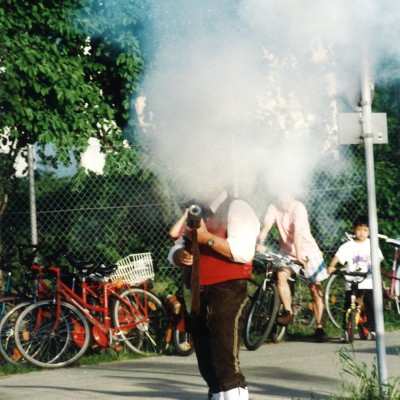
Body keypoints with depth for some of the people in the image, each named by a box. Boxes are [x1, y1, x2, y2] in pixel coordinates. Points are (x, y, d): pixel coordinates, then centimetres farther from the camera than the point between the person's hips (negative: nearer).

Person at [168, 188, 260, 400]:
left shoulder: (236, 209, -3)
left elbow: (244, 251, -17)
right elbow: (174, 251, 17)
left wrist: (208, 238, -20)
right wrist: (180, 255, -6)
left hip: (227, 293, -8)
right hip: (198, 295, 8)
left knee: (226, 363, -14)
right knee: (207, 364, 11)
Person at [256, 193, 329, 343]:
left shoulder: (298, 207, -19)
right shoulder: (274, 207, -11)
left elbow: (298, 232, -30)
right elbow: (266, 225, -24)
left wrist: (298, 255, -39)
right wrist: (260, 243, -42)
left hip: (307, 251, -2)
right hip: (288, 252, 2)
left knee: (316, 290, -1)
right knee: (281, 274, -27)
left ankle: (319, 328, 8)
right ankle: (288, 312, -15)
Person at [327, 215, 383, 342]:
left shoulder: (371, 245, 7)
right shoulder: (348, 246, 3)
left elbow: (377, 258, -2)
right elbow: (337, 256, -7)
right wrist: (331, 266, -25)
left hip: (368, 282, 1)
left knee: (371, 307, 1)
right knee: (348, 307, -2)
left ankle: (372, 329, 14)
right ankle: (345, 331, 6)